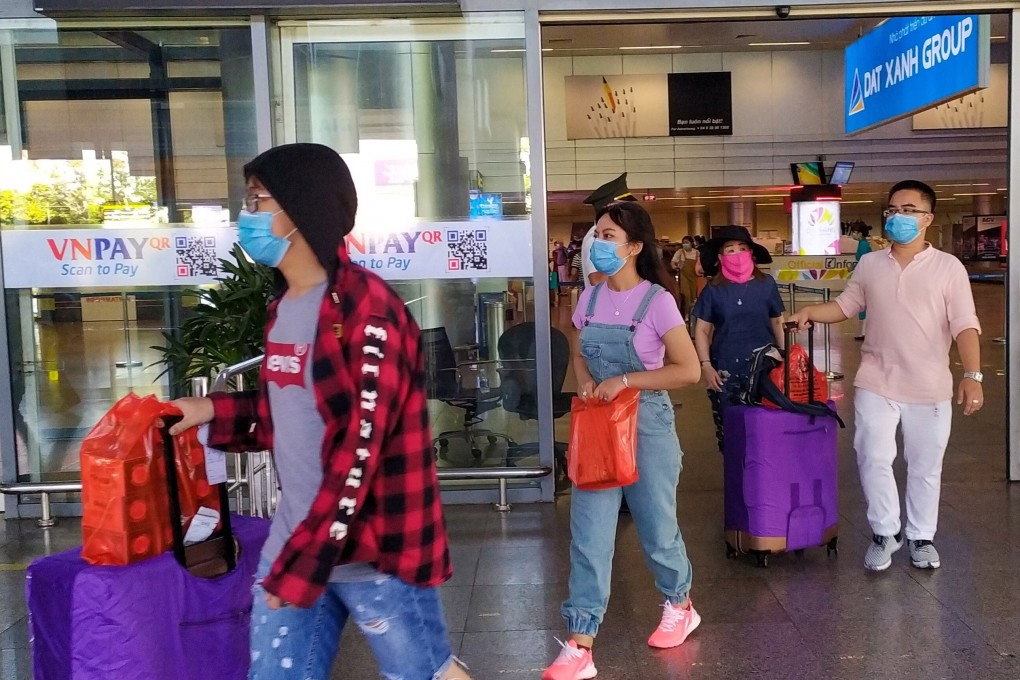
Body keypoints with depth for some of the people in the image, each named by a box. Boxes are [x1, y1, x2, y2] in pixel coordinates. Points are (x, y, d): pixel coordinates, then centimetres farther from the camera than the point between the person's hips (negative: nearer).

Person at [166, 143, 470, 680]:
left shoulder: (366, 311, -18)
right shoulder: (284, 307, 10)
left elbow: (360, 445, -22)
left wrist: (303, 562, -20)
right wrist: (216, 412, 8)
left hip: (369, 549, -8)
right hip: (292, 539, 8)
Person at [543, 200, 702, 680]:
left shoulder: (656, 300, -14)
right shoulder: (590, 298, 2)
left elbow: (688, 370, -15)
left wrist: (625, 381, -19)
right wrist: (585, 381, -6)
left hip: (646, 425, -4)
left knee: (656, 527, 13)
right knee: (588, 534, 1)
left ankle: (680, 607, 42)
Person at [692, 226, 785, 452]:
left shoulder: (766, 284, 1)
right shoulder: (713, 289, -1)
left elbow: (777, 322, 10)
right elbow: (702, 330, 2)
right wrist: (705, 365, -6)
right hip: (725, 370, 0)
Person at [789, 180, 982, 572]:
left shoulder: (948, 267, -4)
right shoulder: (869, 264, 5)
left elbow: (964, 325, -8)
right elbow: (845, 306, 15)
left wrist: (972, 376, -19)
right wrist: (810, 312, -5)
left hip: (930, 387, -2)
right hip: (876, 382, 2)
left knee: (925, 467, 10)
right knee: (873, 459, 0)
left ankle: (921, 537, 29)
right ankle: (885, 532, 20)